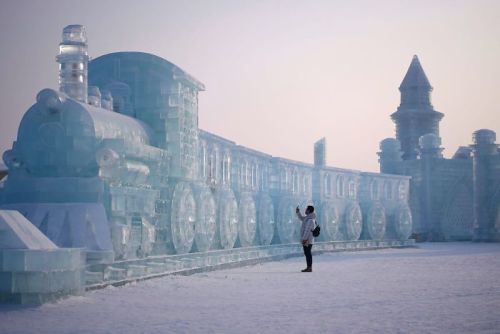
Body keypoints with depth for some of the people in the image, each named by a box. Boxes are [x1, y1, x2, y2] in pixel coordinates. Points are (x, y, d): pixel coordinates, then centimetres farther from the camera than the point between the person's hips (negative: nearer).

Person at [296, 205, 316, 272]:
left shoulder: (310, 220, -20)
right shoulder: (307, 217, 12)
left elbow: (307, 230, -23)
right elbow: (301, 218, 31)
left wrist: (304, 239, -22)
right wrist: (298, 212, 19)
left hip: (307, 240, -10)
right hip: (308, 240, 10)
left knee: (308, 253, -7)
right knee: (307, 253, 15)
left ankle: (309, 268, -5)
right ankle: (309, 267, 20)